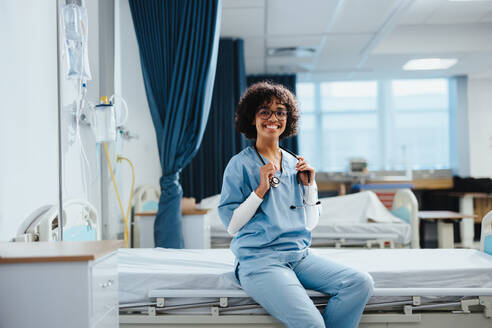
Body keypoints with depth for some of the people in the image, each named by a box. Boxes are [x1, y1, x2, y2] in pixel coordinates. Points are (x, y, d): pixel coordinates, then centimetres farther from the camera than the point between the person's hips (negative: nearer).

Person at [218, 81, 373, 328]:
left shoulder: (295, 164, 15)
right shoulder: (240, 164, 0)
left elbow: (310, 224, 17)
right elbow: (230, 224, -6)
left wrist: (309, 185, 5)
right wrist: (261, 189, -13)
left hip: (301, 255, 6)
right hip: (259, 259, -6)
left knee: (361, 283, -17)